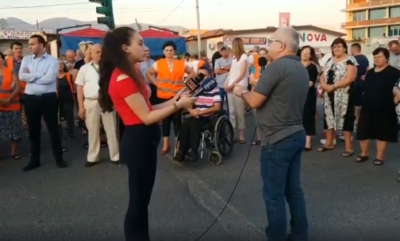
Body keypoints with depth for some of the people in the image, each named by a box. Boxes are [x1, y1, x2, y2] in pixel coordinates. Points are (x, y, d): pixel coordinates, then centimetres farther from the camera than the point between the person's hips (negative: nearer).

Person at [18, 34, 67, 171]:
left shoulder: (52, 60, -3)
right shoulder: (26, 60, 8)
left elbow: (49, 78, -17)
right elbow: (21, 76, -7)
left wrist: (31, 76, -8)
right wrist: (39, 75, -11)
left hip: (48, 98, -3)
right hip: (31, 99, 4)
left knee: (53, 129, 4)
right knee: (33, 130, 11)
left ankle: (59, 158, 16)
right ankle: (35, 160, 22)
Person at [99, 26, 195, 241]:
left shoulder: (129, 74, 12)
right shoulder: (123, 79, -20)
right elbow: (147, 117, -19)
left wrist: (172, 101, 4)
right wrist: (178, 105, -12)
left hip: (143, 141, 11)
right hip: (139, 142, -11)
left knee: (141, 199, 21)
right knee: (138, 201, 3)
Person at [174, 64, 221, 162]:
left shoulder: (214, 89, -6)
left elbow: (217, 107, -12)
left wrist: (201, 112, -19)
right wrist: (191, 110, -15)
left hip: (209, 118, -4)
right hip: (196, 117, 4)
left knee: (194, 124, -33)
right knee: (186, 123, -28)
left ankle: (194, 151, -22)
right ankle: (182, 151, -21)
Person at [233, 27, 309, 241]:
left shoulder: (277, 66, -17)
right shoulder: (301, 69, 12)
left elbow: (255, 101, -16)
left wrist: (241, 92, 4)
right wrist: (256, 88, 17)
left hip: (277, 139, -9)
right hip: (296, 134, 9)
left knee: (274, 194, 2)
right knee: (293, 190, 17)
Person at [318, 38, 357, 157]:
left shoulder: (350, 60, -8)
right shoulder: (329, 61, 14)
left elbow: (349, 78, -18)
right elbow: (323, 76, 13)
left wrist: (333, 86, -20)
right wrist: (323, 85, -9)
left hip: (343, 95, -7)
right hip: (329, 95, 7)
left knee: (344, 119, -4)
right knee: (330, 118, 12)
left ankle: (348, 147, 2)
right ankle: (329, 143, 24)